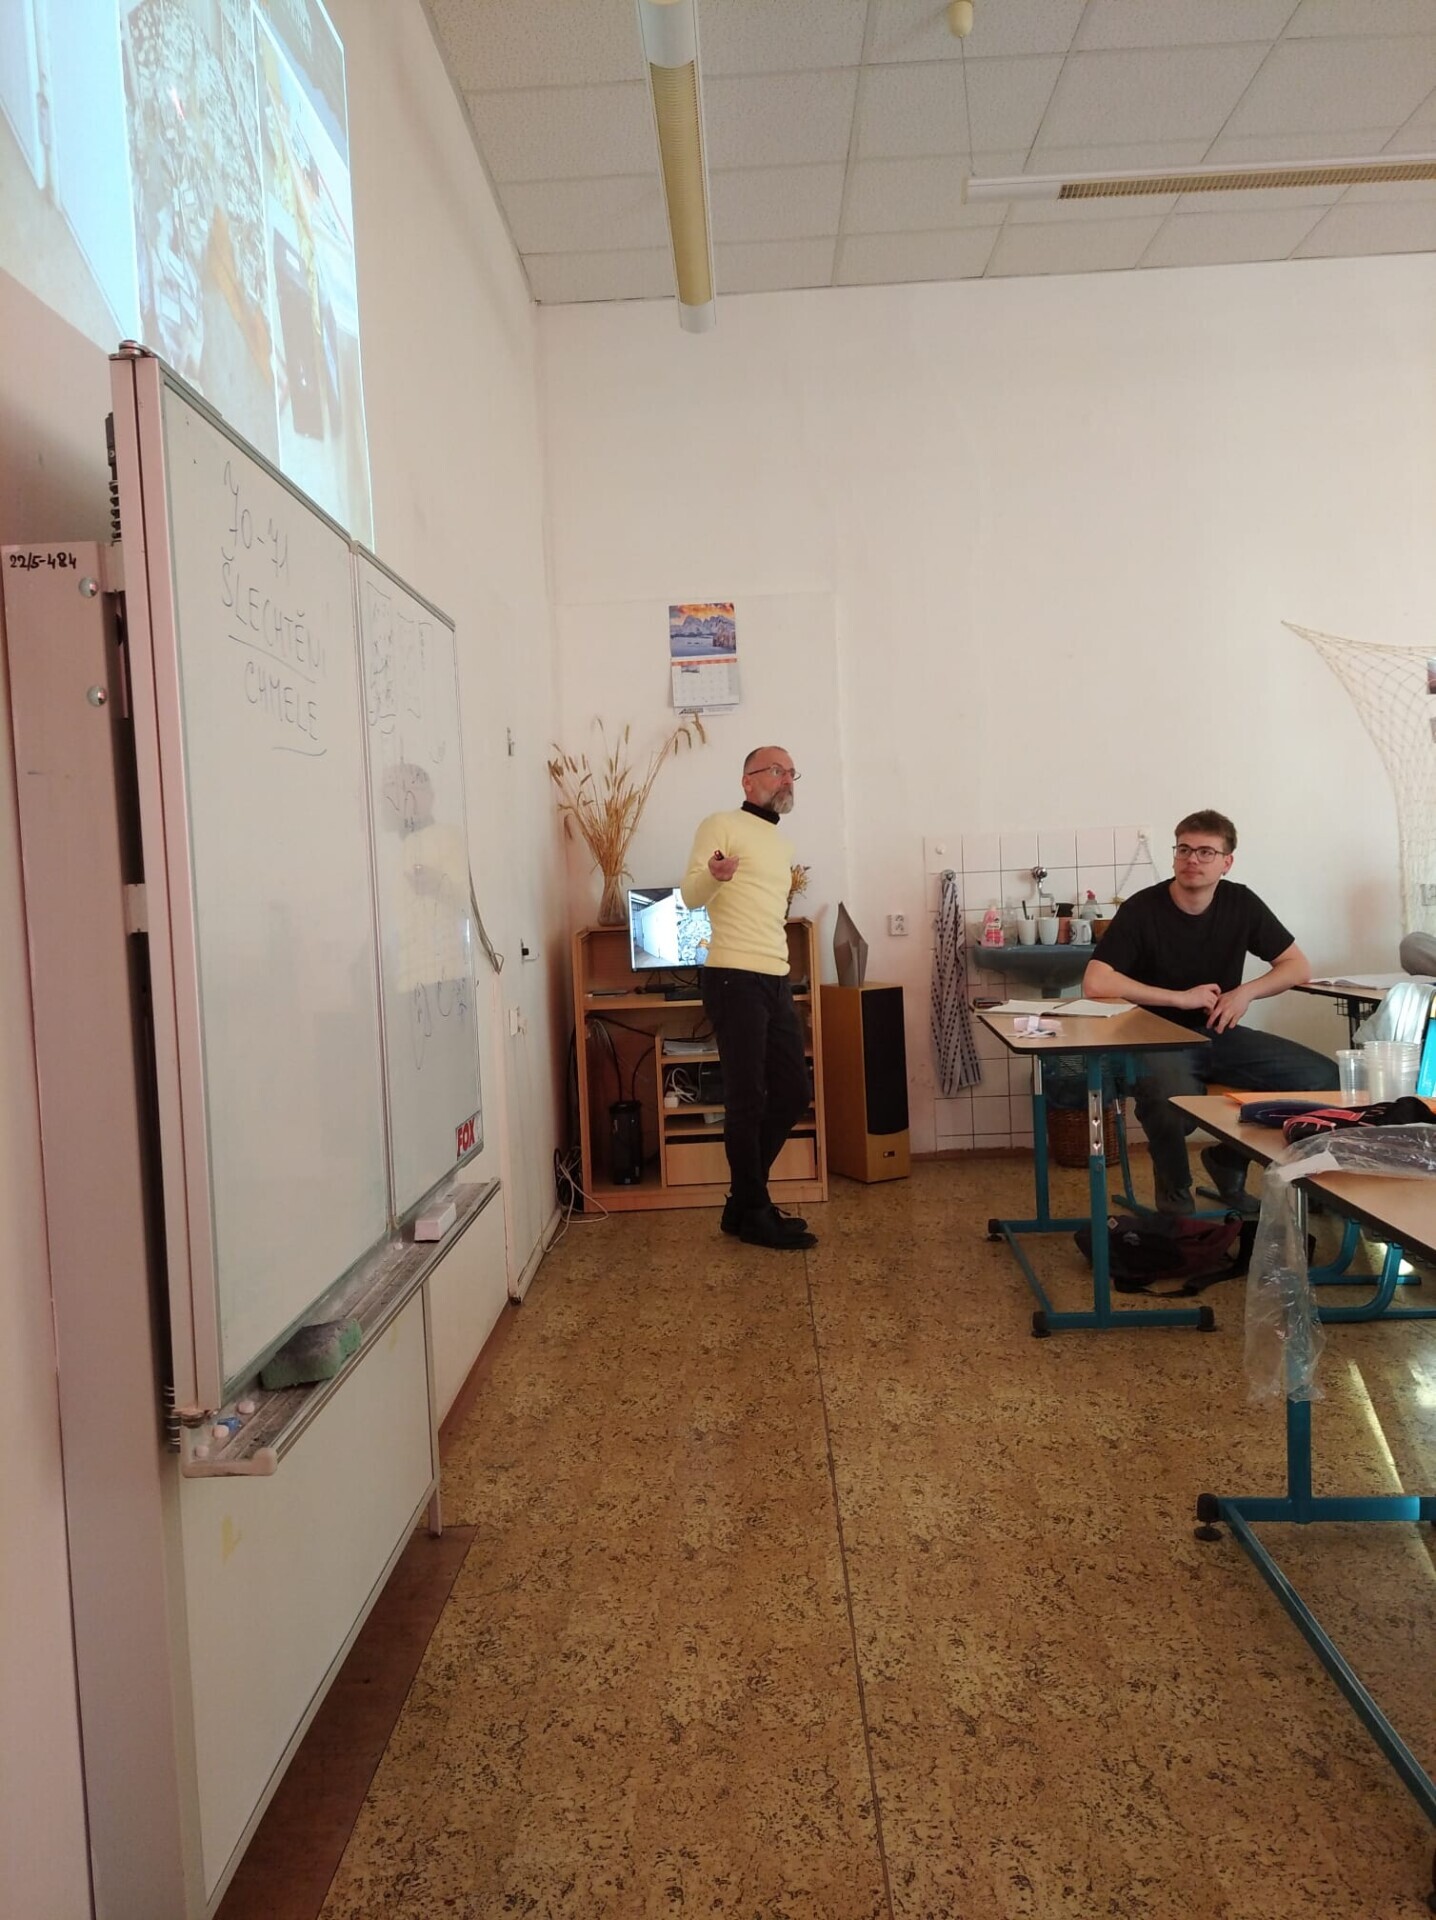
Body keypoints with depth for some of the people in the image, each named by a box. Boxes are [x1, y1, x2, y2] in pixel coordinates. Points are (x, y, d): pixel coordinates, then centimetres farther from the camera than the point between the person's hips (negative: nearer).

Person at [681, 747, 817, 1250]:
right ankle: (754, 1215, 9)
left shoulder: (779, 843, 22)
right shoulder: (722, 826, -3)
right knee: (748, 1101, -3)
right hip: (736, 980, -9)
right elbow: (691, 895, -15)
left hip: (776, 982, 9)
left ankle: (743, 1200, 23)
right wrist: (713, 874, -33)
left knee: (793, 1094, 11)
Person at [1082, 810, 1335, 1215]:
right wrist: (1182, 998, -20)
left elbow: (1298, 967, 8)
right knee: (1173, 1101, -39)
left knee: (1325, 1079, -13)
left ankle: (1231, 1161, 10)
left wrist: (1246, 992, -12)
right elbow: (1095, 982, -22)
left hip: (1220, 1034, 5)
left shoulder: (1241, 904, 2)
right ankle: (1175, 1194, -4)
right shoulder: (1142, 909, -12)